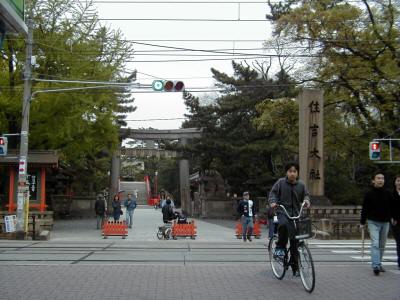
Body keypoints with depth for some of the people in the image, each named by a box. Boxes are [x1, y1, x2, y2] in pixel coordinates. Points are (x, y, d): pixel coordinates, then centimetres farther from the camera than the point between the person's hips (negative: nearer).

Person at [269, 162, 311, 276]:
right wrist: (273, 202, -19)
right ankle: (280, 246, -13)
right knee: (283, 224, -38)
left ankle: (295, 267, 11)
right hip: (282, 212, -2)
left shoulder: (301, 185, 7)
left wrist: (306, 200, -12)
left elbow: (306, 195, 11)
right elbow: (273, 193, 1)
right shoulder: (280, 182, 0)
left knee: (294, 241, 0)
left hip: (296, 214, 2)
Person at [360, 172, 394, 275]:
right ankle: (376, 266, -20)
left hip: (385, 223, 4)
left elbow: (391, 208, 14)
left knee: (382, 245, 11)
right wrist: (362, 222, -2)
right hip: (373, 222, -4)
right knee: (375, 244, -14)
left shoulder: (387, 194, 5)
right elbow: (364, 209, -2)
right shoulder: (369, 194, -5)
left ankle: (379, 264, 24)